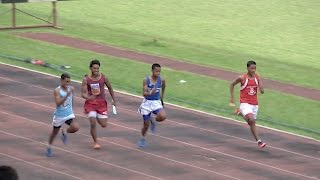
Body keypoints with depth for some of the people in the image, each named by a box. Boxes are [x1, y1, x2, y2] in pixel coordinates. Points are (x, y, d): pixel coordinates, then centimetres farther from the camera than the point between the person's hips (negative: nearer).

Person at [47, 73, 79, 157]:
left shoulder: (71, 88, -4)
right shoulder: (57, 91, -19)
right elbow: (58, 103, -29)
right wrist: (67, 95, -39)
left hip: (69, 114, 3)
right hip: (59, 115, -3)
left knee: (75, 127, -23)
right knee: (55, 132, 16)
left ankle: (65, 132, 11)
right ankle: (49, 146, 43)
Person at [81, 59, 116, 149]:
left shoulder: (103, 78, -5)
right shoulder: (86, 79, -9)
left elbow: (110, 88, 11)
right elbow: (83, 93, -11)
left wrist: (114, 100, 15)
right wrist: (88, 97, -34)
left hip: (102, 103, 2)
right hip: (90, 103, -2)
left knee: (104, 125, 3)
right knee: (93, 123, -14)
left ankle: (98, 118, 39)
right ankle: (95, 142, 3)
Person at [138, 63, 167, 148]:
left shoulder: (161, 80, -6)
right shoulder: (146, 80, -14)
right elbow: (144, 93, -19)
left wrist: (162, 97, 26)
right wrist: (150, 93, -40)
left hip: (156, 102, 1)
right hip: (147, 103, -1)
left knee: (163, 116, -28)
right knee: (146, 124, 6)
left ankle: (153, 120, 6)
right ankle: (142, 138, 35)